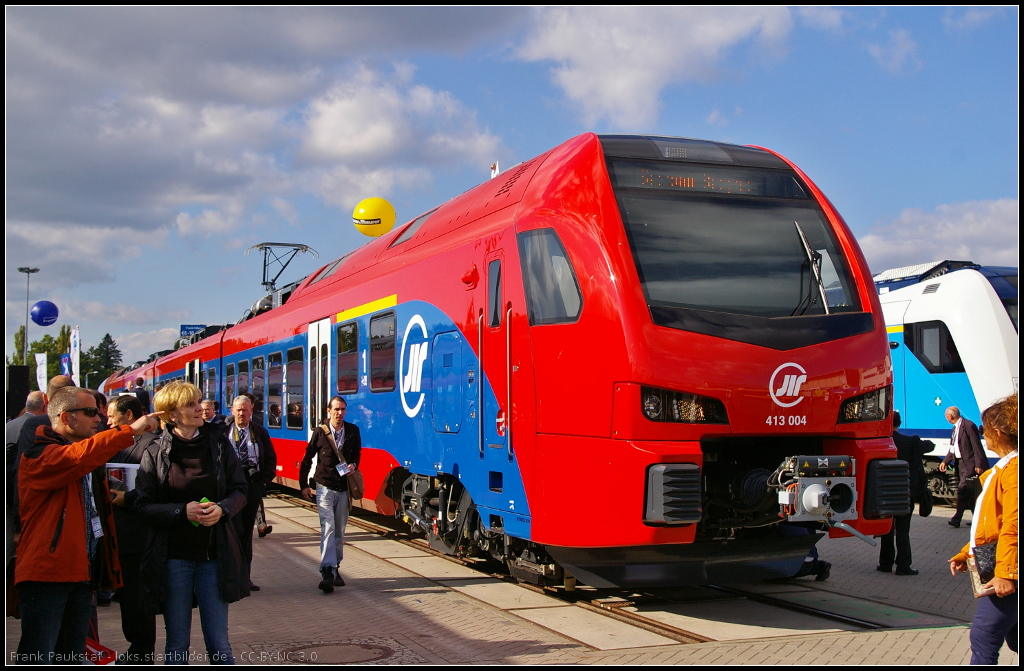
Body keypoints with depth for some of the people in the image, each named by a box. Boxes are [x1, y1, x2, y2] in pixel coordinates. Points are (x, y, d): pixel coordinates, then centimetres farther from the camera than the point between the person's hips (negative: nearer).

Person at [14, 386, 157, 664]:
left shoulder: (90, 463, 21)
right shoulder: (40, 455, -9)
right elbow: (78, 457, -31)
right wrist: (130, 431, -30)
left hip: (82, 573, 9)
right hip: (47, 572, -9)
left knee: (72, 658, 13)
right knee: (37, 659, -8)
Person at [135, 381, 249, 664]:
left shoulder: (219, 443, 2)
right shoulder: (156, 453, -3)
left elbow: (239, 491, 6)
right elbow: (142, 508, -5)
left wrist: (222, 509, -14)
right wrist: (183, 511, -19)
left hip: (214, 555, 1)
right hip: (173, 557, -1)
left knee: (219, 644, 6)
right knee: (177, 644, 9)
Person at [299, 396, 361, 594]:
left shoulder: (353, 431, 2)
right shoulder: (320, 432, -4)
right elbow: (307, 459, 3)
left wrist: (353, 464, -5)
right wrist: (304, 485, 1)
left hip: (344, 488, 3)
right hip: (325, 488, -3)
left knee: (339, 532, 11)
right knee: (328, 529, -14)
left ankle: (334, 568, 23)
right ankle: (327, 573, -20)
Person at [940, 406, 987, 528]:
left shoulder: (969, 425, -15)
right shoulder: (956, 428, 14)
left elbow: (977, 446, -17)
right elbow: (953, 448, 20)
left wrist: (978, 464, -19)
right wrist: (945, 461, 14)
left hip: (970, 464, -10)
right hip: (961, 463, 10)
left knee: (962, 489, -12)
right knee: (969, 492, 11)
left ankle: (957, 519, -9)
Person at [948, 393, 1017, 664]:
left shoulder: (1013, 469, -15)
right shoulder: (1002, 468, 17)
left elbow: (1012, 525, -23)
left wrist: (1004, 572, -27)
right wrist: (966, 554, 20)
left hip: (1007, 572, -11)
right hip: (998, 568, 11)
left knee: (984, 637, -11)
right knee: (1013, 636, 18)